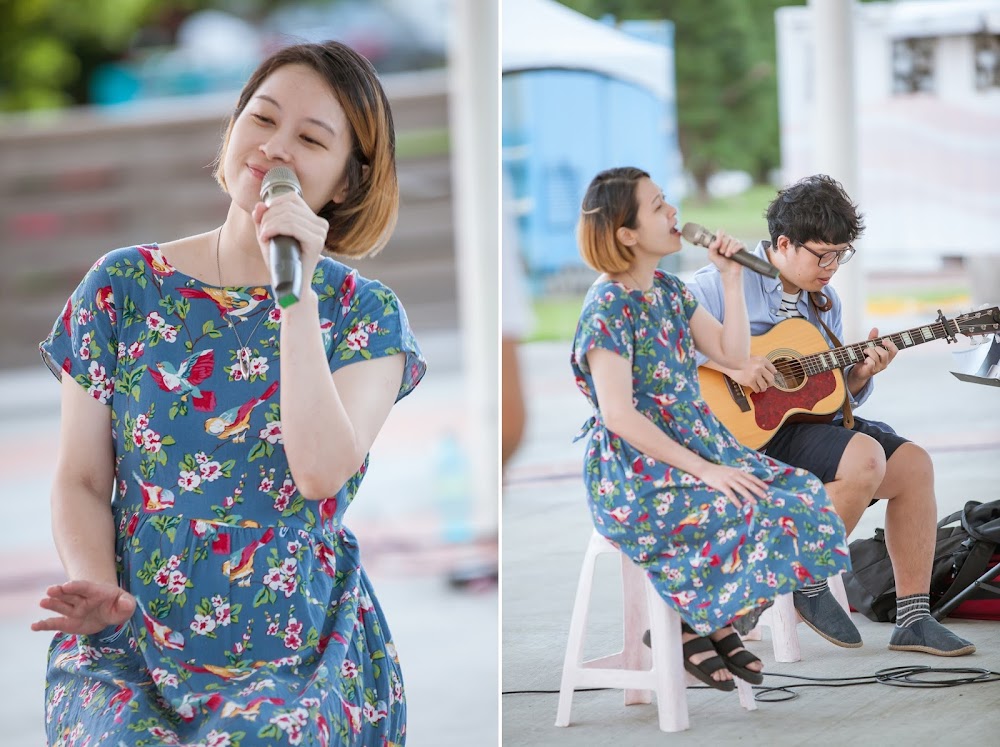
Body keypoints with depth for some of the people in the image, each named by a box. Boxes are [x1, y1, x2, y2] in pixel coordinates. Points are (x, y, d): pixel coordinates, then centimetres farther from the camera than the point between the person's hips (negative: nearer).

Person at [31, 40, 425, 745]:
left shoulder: (365, 313, 3)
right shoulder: (124, 285, 5)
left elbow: (323, 473, -15)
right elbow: (81, 480, 5)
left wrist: (296, 293, -16)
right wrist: (97, 589, -14)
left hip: (298, 653, -1)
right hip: (132, 643, 1)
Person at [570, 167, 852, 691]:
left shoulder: (667, 290, 11)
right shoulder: (609, 307, -16)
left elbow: (734, 354, 13)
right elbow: (619, 415, -22)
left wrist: (731, 278, 4)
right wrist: (704, 471, -23)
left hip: (699, 447, 9)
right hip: (635, 479, -9)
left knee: (806, 493, -8)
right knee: (763, 517, -26)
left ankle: (718, 624, 2)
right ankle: (693, 625, -4)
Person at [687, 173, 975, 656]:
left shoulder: (824, 300, 15)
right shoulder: (726, 284, -9)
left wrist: (861, 374, -3)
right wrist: (730, 364, -28)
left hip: (807, 418, 9)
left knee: (913, 464, -5)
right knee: (864, 457, -28)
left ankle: (913, 619, -1)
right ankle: (810, 586, -10)